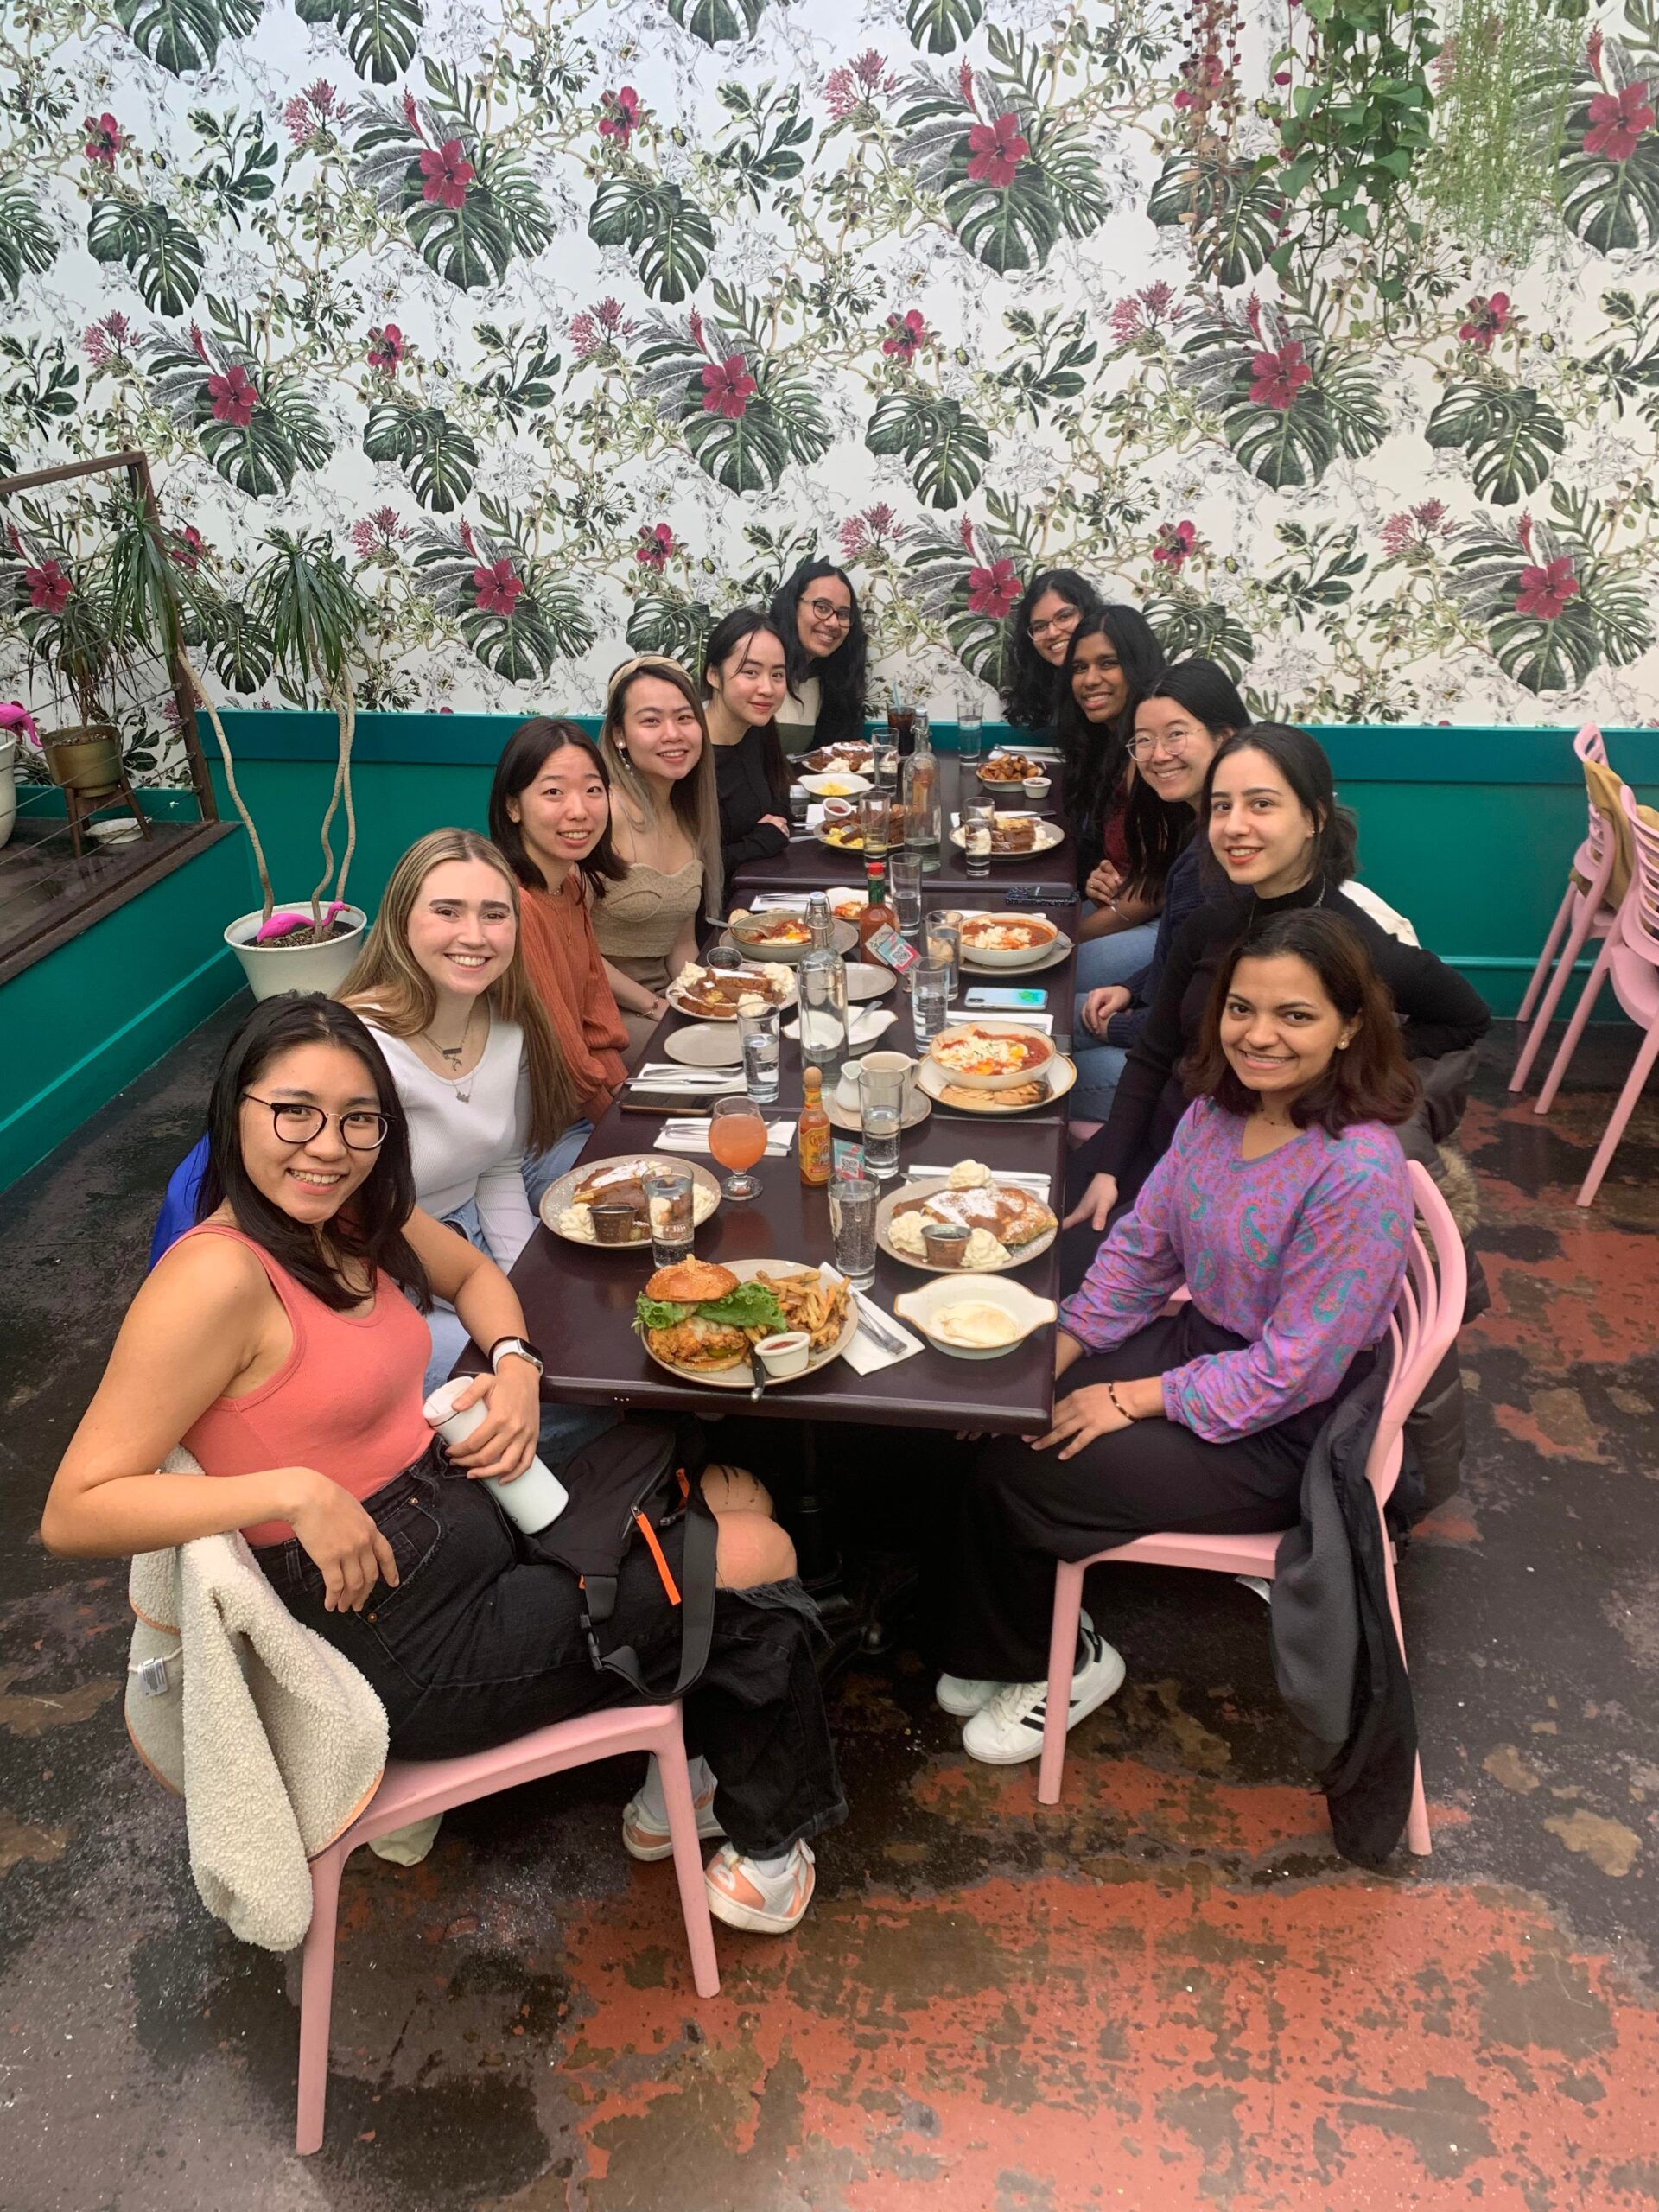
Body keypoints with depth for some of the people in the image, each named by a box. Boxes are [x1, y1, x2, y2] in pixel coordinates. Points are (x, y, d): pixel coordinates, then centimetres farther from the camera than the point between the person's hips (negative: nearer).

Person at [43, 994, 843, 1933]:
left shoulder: (358, 1215, 0)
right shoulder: (219, 1276, -24)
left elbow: (474, 1272, 20)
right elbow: (74, 1512, -25)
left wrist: (516, 1364, 1)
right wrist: (294, 1491, -33)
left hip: (469, 1511, 8)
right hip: (400, 1635, -8)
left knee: (742, 1498, 10)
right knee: (759, 1559, -2)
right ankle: (766, 1838, 25)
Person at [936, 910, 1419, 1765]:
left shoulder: (1358, 1174, -29)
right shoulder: (1218, 1108, -4)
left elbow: (1292, 1370, -25)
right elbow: (1141, 1246, 6)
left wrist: (1135, 1399, -20)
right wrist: (1062, 1347, -5)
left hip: (1277, 1436, -7)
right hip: (1195, 1340, 7)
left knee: (1020, 1475, -13)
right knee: (1003, 1417, -8)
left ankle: (1066, 1663, 18)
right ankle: (1006, 1647, 17)